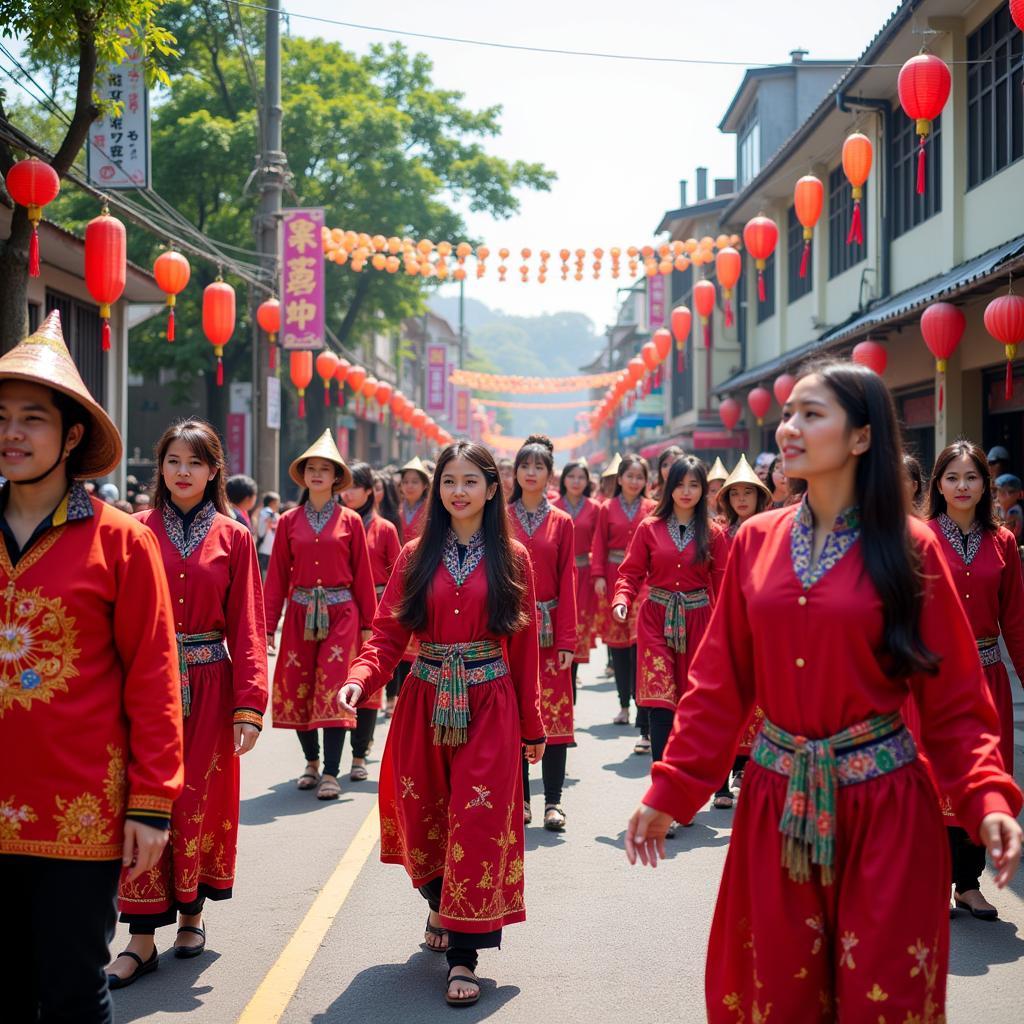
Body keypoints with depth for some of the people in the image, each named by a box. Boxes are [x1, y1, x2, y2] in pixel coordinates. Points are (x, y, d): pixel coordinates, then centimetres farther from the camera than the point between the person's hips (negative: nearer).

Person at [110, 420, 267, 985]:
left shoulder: (233, 538, 3)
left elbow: (246, 626, 1)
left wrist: (249, 707, -6)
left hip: (207, 687, 0)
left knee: (200, 801, 7)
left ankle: (192, 912, 25)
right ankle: (142, 936, 4)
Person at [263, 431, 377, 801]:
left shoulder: (350, 521, 2)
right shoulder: (289, 521, 5)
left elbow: (362, 574, 5)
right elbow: (277, 575, 5)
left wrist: (367, 624, 3)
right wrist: (268, 625, 1)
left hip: (340, 613, -2)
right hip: (300, 614, 2)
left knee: (333, 689, -8)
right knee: (298, 688, 6)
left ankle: (331, 773, -4)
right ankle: (312, 761, 26)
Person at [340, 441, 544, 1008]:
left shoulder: (511, 559, 1)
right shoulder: (416, 556, 5)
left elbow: (524, 647, 3)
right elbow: (388, 635, 0)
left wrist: (532, 727, 6)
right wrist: (361, 678, -20)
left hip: (489, 707, -2)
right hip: (424, 702, 2)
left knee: (477, 822, -6)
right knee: (424, 816, 11)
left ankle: (463, 955, -1)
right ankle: (439, 905, 39)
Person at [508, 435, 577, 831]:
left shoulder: (561, 522, 5)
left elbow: (567, 582, 2)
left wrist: (567, 640, -4)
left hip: (549, 629, 0)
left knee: (554, 713, -2)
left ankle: (553, 800, 4)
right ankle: (520, 798, 11)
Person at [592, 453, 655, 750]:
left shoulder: (653, 509, 4)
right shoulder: (608, 510, 8)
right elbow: (599, 546, 5)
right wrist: (598, 576, -7)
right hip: (614, 578, 3)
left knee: (640, 644, -13)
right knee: (618, 643, 10)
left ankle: (645, 728, -16)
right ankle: (624, 704, 29)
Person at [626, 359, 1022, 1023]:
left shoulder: (910, 549, -6)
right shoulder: (757, 542, 2)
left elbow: (955, 698, -6)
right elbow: (719, 686, 4)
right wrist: (670, 792, 1)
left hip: (881, 804, -3)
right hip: (777, 802, 3)